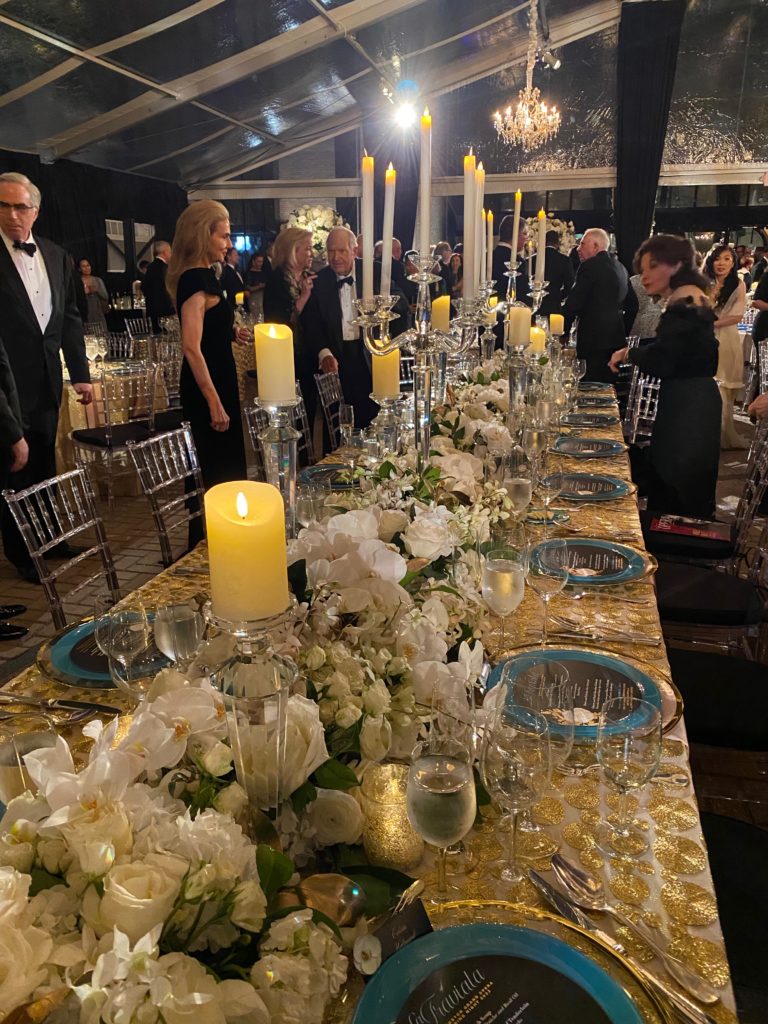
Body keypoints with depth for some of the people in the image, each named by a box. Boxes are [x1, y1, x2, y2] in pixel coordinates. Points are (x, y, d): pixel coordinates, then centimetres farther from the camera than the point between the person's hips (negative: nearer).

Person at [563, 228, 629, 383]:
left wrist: (562, 333, -4)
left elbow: (573, 304, -11)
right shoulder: (621, 268, 17)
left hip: (594, 340, -8)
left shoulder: (590, 266, -8)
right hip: (616, 339, 8)